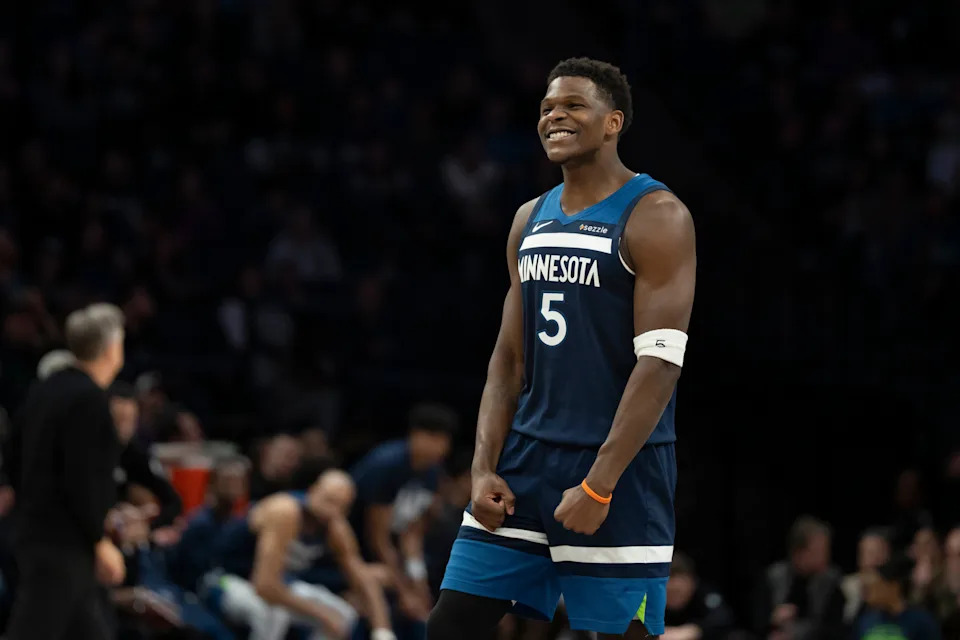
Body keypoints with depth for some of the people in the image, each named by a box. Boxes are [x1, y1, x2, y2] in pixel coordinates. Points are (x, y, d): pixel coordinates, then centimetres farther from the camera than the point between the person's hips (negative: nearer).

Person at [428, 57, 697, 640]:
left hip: (618, 468, -7)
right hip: (526, 458, 7)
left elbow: (660, 364, -16)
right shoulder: (531, 220, 13)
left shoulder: (656, 217, -9)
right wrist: (485, 470, 1)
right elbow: (510, 357, 14)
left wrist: (598, 486, -21)